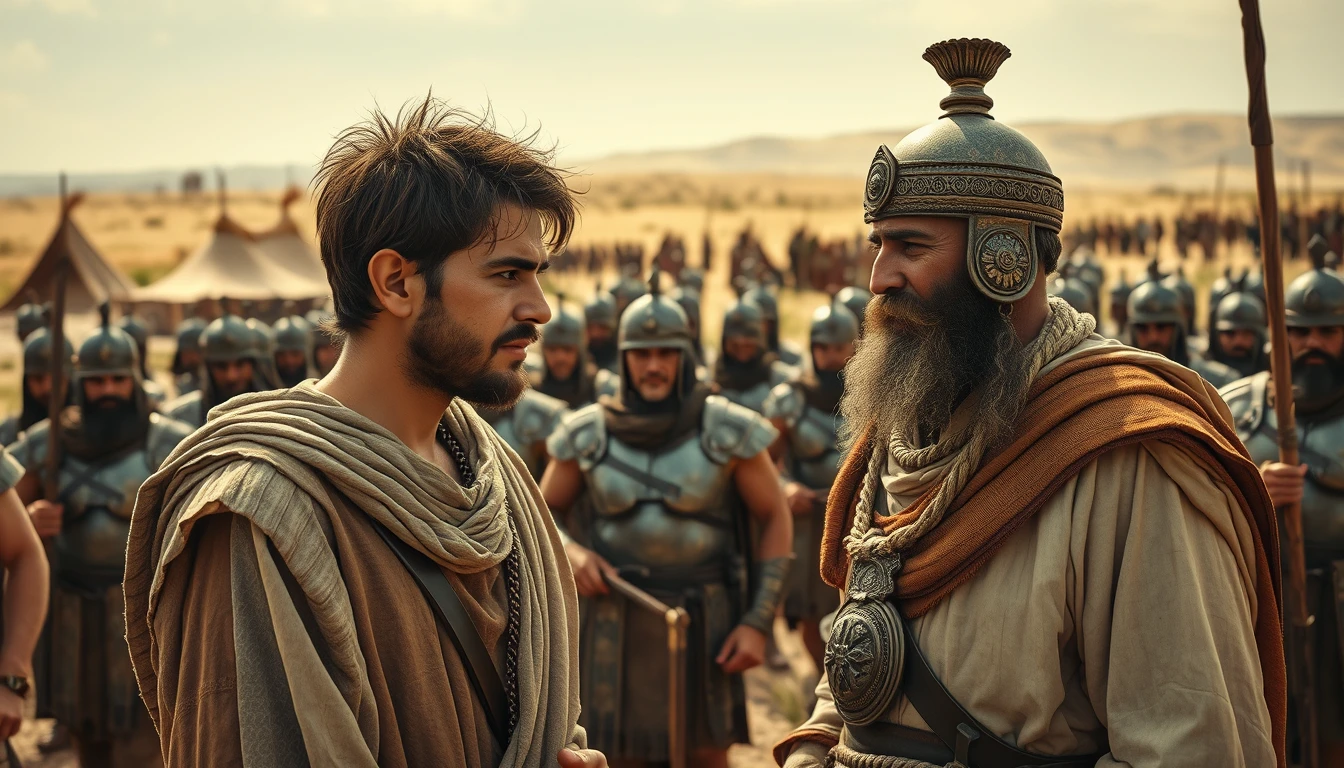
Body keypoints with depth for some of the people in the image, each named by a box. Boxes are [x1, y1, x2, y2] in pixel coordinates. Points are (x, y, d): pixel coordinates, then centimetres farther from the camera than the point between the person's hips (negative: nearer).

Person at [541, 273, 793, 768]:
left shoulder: (729, 430, -8)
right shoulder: (587, 434, -2)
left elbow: (776, 519, -2)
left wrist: (758, 622, -9)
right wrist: (569, 552, -15)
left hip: (703, 623, -1)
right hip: (617, 623, 1)